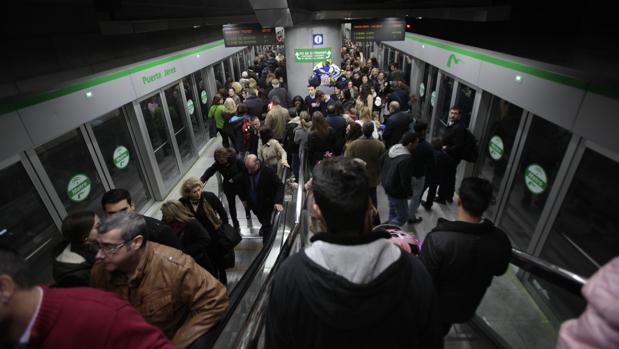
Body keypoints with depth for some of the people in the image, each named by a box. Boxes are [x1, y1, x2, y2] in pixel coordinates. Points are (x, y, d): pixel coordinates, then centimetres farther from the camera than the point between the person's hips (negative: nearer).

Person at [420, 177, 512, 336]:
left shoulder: (437, 239, -40)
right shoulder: (500, 240, -22)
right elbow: (500, 270, -1)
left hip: (434, 308, -4)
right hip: (467, 308, 4)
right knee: (441, 330, 33)